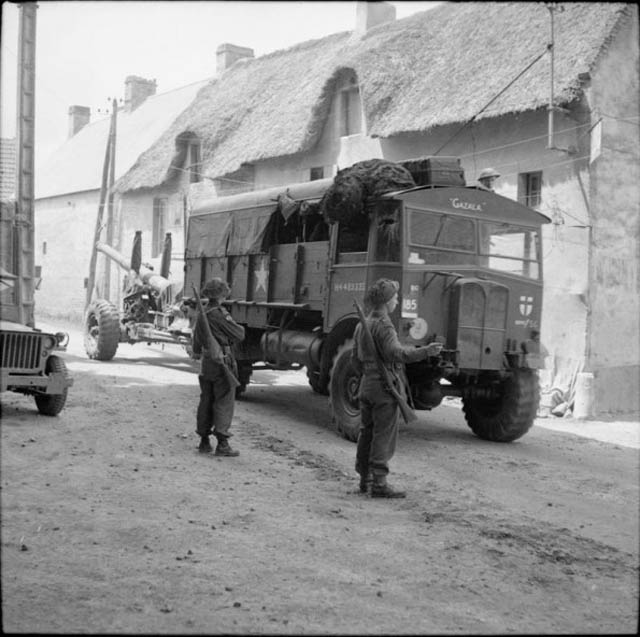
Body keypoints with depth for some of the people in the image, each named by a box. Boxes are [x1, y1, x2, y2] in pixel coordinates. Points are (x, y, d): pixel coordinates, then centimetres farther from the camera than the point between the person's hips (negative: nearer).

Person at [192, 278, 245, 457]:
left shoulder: (201, 314, 9)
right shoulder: (220, 314, -16)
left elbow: (196, 342, 20)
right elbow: (239, 335, -13)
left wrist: (197, 354, 36)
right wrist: (239, 327, 8)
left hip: (206, 362, 8)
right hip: (222, 361, -7)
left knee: (206, 401, 13)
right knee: (224, 402, -4)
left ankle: (204, 441, 18)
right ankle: (222, 443, -7)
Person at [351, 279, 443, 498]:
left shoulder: (362, 325, 13)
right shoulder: (383, 326, -16)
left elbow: (356, 358, 20)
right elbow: (396, 353, -32)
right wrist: (425, 351, -36)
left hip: (367, 384, 9)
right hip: (386, 386, -9)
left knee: (366, 433, 14)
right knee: (384, 437, -5)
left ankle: (365, 479, 22)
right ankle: (379, 484, -5)